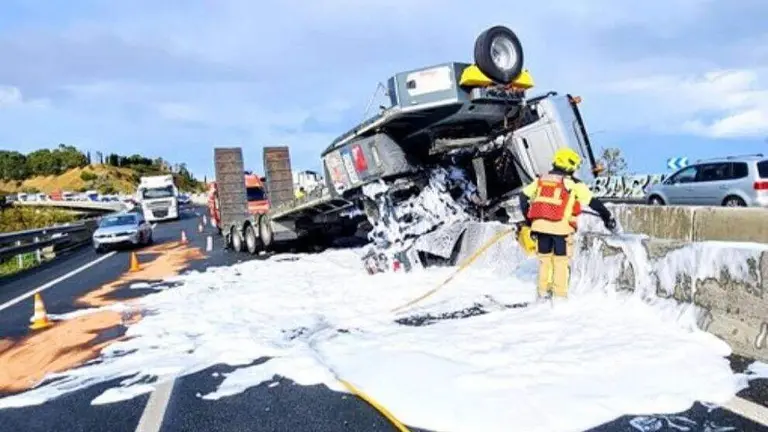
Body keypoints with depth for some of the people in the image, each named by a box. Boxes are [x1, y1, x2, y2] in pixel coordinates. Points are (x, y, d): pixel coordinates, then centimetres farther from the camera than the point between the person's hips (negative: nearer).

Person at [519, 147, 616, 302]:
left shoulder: (541, 179, 14)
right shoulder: (573, 184, 1)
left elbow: (524, 196, 15)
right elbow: (593, 201, -1)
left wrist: (528, 218, 22)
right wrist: (608, 217, 10)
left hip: (540, 224, 4)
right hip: (561, 226, -4)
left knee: (544, 258, 16)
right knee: (561, 261, 8)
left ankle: (543, 292, 20)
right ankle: (559, 295, 12)